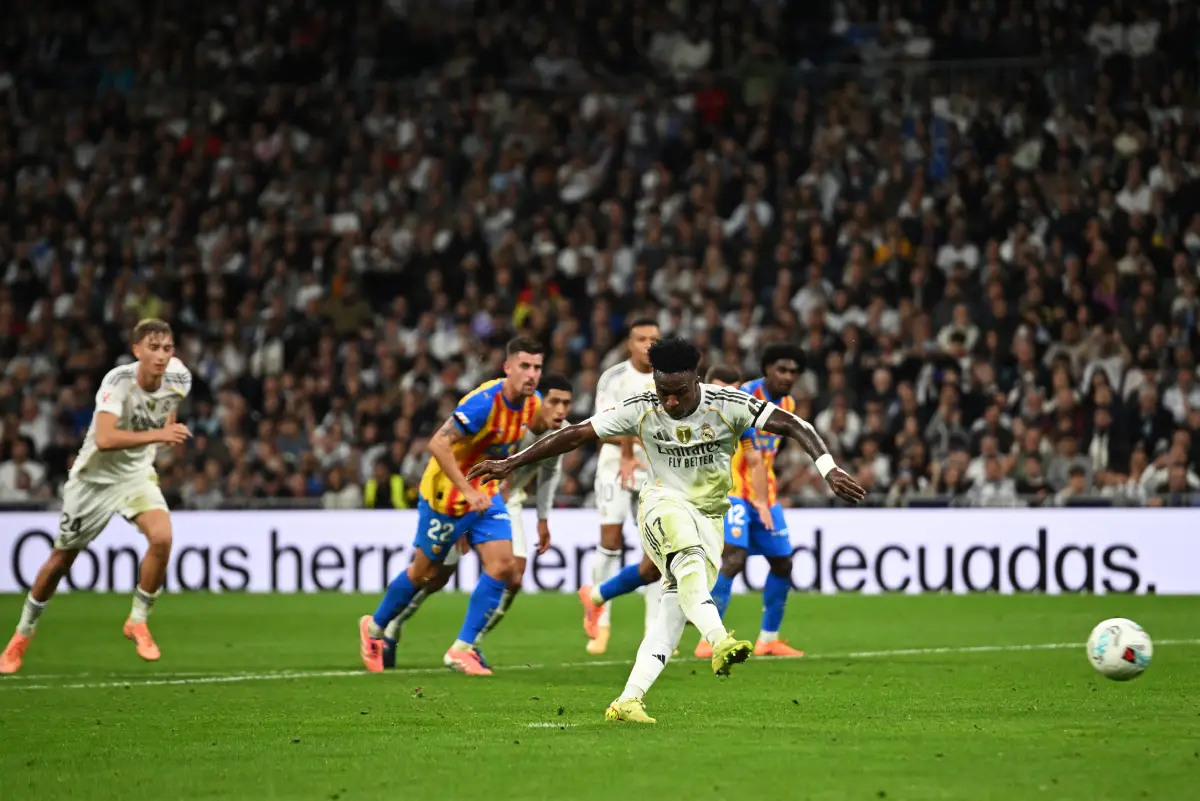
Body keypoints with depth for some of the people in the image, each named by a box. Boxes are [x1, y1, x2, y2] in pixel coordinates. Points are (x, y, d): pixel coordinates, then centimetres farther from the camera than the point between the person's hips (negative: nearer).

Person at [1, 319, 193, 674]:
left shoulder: (178, 378, -12)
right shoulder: (118, 381, -29)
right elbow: (104, 439, -43)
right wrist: (156, 435, -47)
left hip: (137, 474, 3)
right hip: (95, 476, -3)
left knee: (162, 537, -24)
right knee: (62, 558, 9)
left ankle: (138, 621, -4)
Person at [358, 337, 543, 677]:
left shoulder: (533, 403, -4)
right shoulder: (484, 402, -29)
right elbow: (438, 444, -31)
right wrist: (468, 491, -33)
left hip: (485, 494, 7)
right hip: (446, 494, -7)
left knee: (503, 564, -8)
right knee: (426, 572, 7)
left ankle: (462, 649, 0)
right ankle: (374, 627, 32)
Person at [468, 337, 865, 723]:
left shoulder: (727, 404, -14)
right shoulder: (641, 410, -9)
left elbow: (794, 426, -18)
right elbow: (575, 435, -4)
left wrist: (829, 469, -32)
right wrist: (510, 463, -3)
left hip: (709, 518, 2)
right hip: (663, 503, -2)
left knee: (675, 611, -9)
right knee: (689, 555, -36)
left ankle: (628, 701, -9)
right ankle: (719, 641, -54)